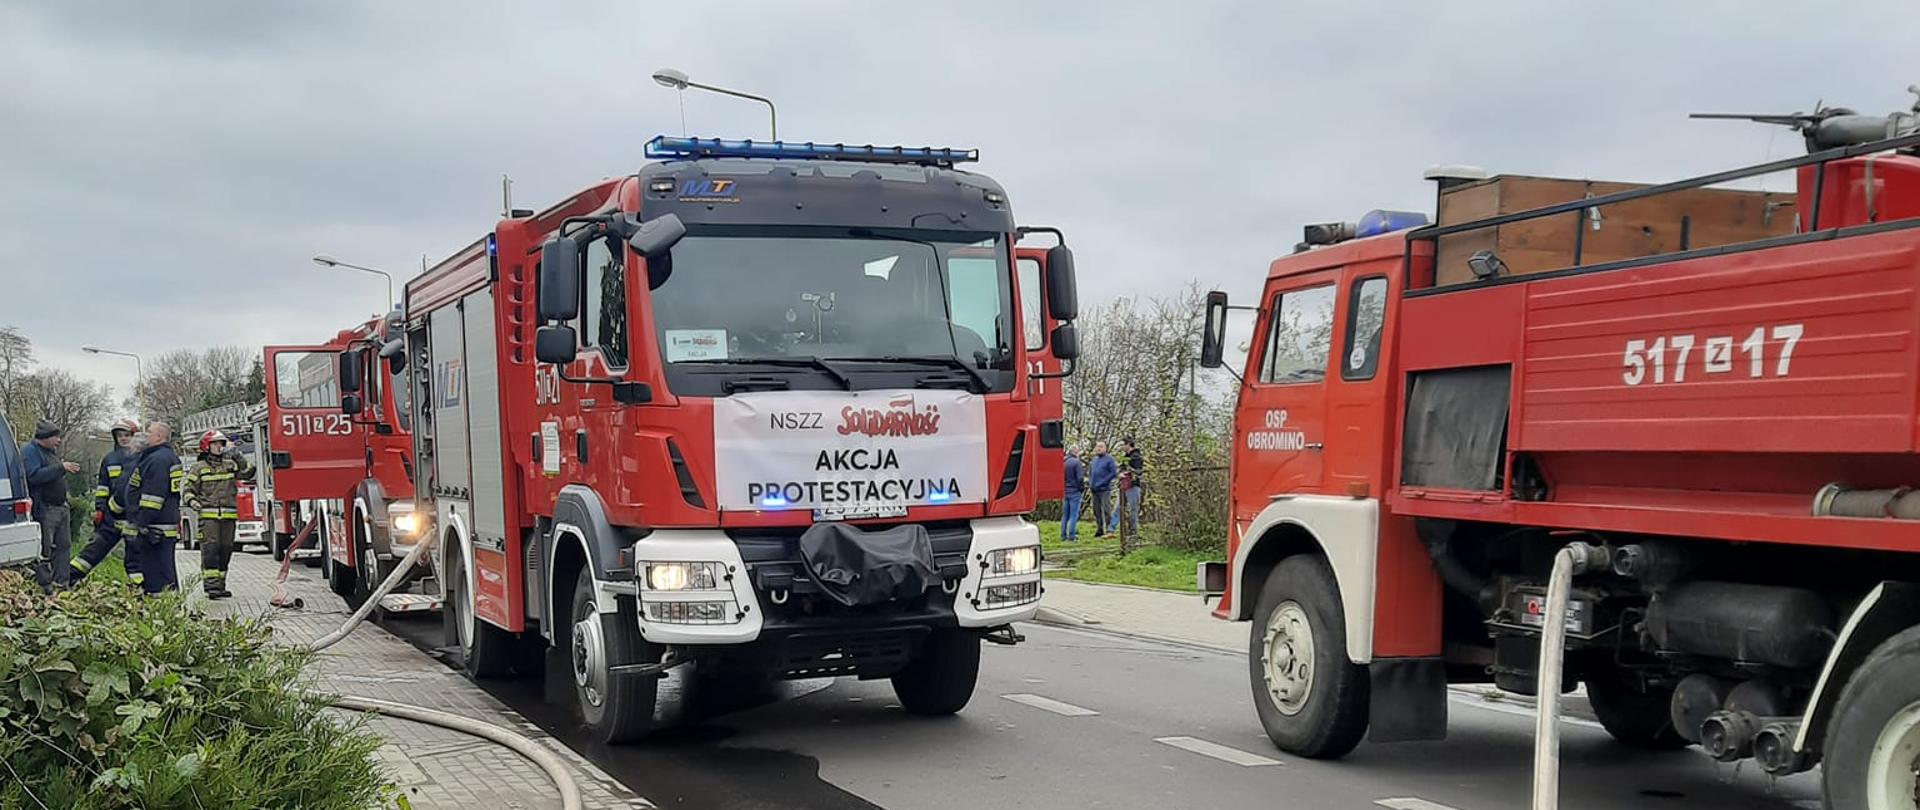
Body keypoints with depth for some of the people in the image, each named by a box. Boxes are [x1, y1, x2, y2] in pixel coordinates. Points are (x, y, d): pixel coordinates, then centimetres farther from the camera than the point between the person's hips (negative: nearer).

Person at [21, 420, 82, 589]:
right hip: (44, 510, -10)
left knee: (64, 546, 12)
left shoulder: (50, 452, 18)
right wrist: (61, 467, -26)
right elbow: (34, 476, -26)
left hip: (61, 507, 10)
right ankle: (45, 587, -1)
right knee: (44, 550, -5)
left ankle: (62, 582, 18)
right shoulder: (30, 451, -11)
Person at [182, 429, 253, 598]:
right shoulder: (199, 468, 4)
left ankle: (220, 584, 14)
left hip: (228, 515, 4)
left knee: (225, 550, 6)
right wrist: (192, 501, -15)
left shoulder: (230, 464, 13)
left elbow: (248, 472, 3)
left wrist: (238, 456, -7)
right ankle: (211, 585, -17)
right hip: (208, 515, -4)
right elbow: (187, 488, 5)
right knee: (210, 549, -12)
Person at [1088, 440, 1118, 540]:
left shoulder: (1109, 459, -5)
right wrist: (1090, 482, 8)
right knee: (1097, 511, 11)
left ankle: (1109, 529, -7)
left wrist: (1102, 482, -16)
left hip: (1105, 489, -7)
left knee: (1106, 510, -9)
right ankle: (1099, 530, 18)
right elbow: (1090, 472, 26)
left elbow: (1114, 473, -12)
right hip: (1095, 490, 7)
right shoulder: (1094, 459, 16)